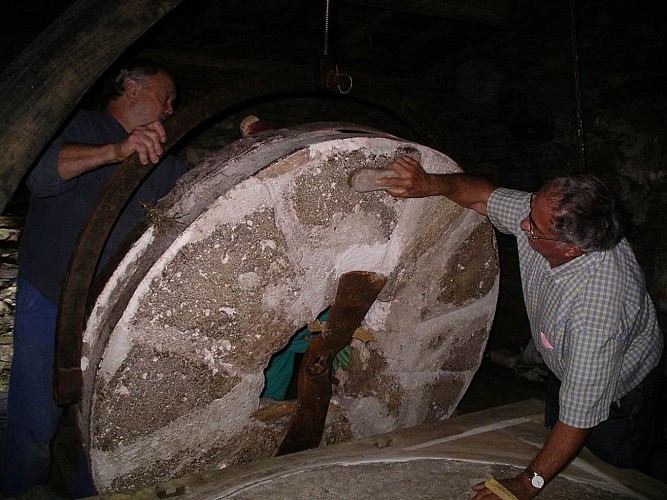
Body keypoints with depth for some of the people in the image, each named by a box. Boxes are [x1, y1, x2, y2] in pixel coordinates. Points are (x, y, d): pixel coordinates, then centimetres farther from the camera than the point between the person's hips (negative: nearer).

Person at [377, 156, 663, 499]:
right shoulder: (545, 212, -30)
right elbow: (483, 194, -12)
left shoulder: (598, 305, -47)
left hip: (617, 390, -6)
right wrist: (430, 184, -31)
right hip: (565, 367, 6)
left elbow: (579, 416, -38)